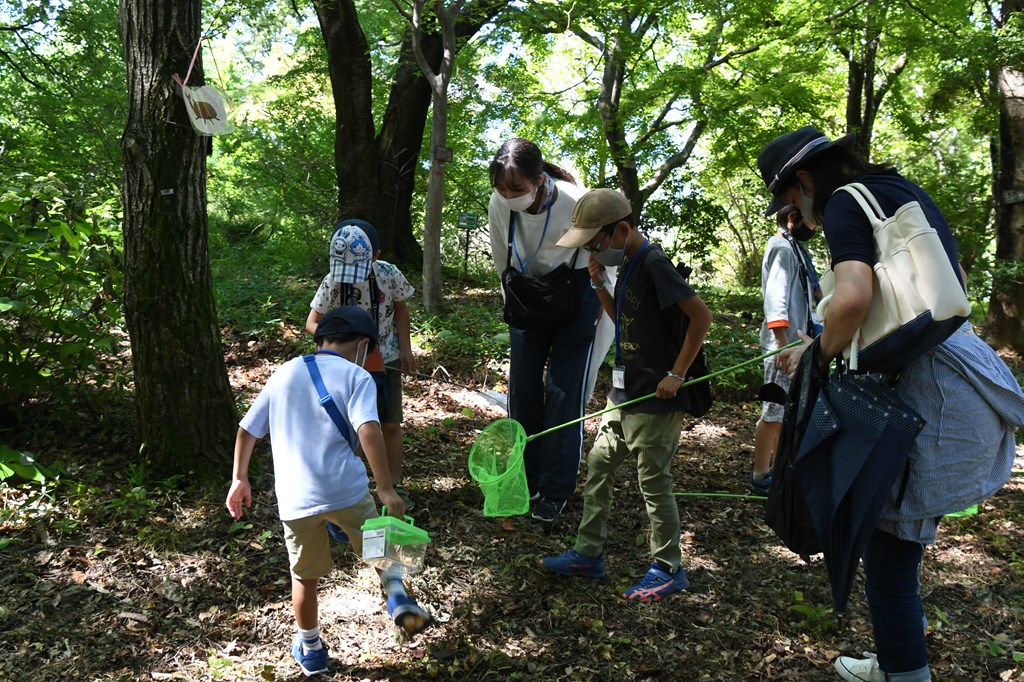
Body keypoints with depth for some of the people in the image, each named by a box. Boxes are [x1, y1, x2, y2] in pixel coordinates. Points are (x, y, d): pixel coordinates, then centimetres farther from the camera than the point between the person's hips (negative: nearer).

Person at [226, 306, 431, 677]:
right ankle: (396, 594, -1)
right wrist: (386, 489, -19)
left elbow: (247, 429, 16)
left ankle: (311, 649, 35)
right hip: (346, 491, -3)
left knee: (305, 576, 19)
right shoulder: (356, 376, -2)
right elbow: (368, 431, -18)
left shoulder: (284, 373, 13)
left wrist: (239, 479, 25)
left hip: (295, 498, 3)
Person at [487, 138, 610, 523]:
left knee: (564, 393, -4)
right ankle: (525, 480, 22)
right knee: (521, 389, 6)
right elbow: (503, 264, 4)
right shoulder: (499, 206, -16)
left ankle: (556, 491, 10)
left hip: (576, 295, -4)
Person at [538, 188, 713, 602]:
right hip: (625, 393, 10)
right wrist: (599, 285, 4)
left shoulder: (654, 264, -18)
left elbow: (701, 316, -22)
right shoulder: (627, 264, 10)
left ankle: (669, 569, 17)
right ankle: (588, 555, 26)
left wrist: (676, 374, -19)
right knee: (598, 466, 14)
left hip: (655, 399, -9)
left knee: (654, 482, 1)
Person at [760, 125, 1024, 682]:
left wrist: (819, 354, -9)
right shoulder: (901, 190, 20)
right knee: (891, 545, 19)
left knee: (889, 557, -2)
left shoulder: (846, 202, -9)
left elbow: (852, 295, -28)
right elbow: (956, 279, 29)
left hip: (932, 384, -10)